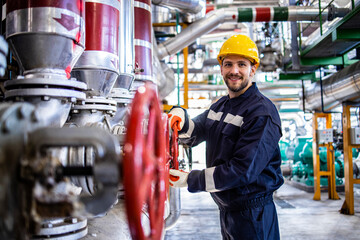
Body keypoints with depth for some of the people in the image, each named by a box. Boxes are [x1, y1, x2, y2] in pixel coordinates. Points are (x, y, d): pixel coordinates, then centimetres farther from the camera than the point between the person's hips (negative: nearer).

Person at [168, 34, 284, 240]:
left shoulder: (262, 113, -19)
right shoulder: (220, 106, 9)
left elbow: (242, 170, -25)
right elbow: (193, 135, 10)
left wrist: (191, 180, -21)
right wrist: (180, 118, -12)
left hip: (252, 215, -7)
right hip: (226, 208, 7)